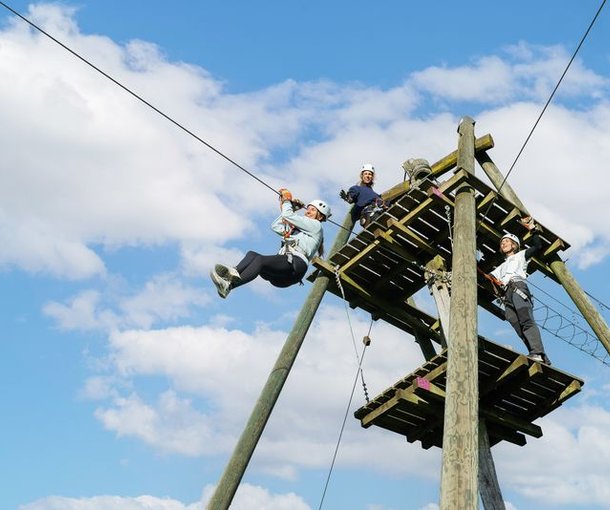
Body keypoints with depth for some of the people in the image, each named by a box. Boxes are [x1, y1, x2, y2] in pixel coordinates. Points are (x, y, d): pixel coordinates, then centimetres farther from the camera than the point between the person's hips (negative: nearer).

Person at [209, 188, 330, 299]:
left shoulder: (316, 225, 12)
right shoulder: (297, 229, 38)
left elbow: (288, 216, 4)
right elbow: (275, 226, 40)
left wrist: (287, 200, 23)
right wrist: (285, 207, 36)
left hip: (295, 264, -8)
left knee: (260, 259, -31)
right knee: (251, 254, -16)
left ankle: (229, 285, -47)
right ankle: (233, 273, -44)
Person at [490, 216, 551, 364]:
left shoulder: (520, 255, 26)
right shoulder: (501, 267, 40)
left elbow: (538, 246, 12)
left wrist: (533, 229, 9)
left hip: (518, 287, -5)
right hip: (506, 295, 5)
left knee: (526, 321, -27)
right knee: (519, 329, -15)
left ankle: (537, 353, -42)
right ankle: (542, 358, -24)